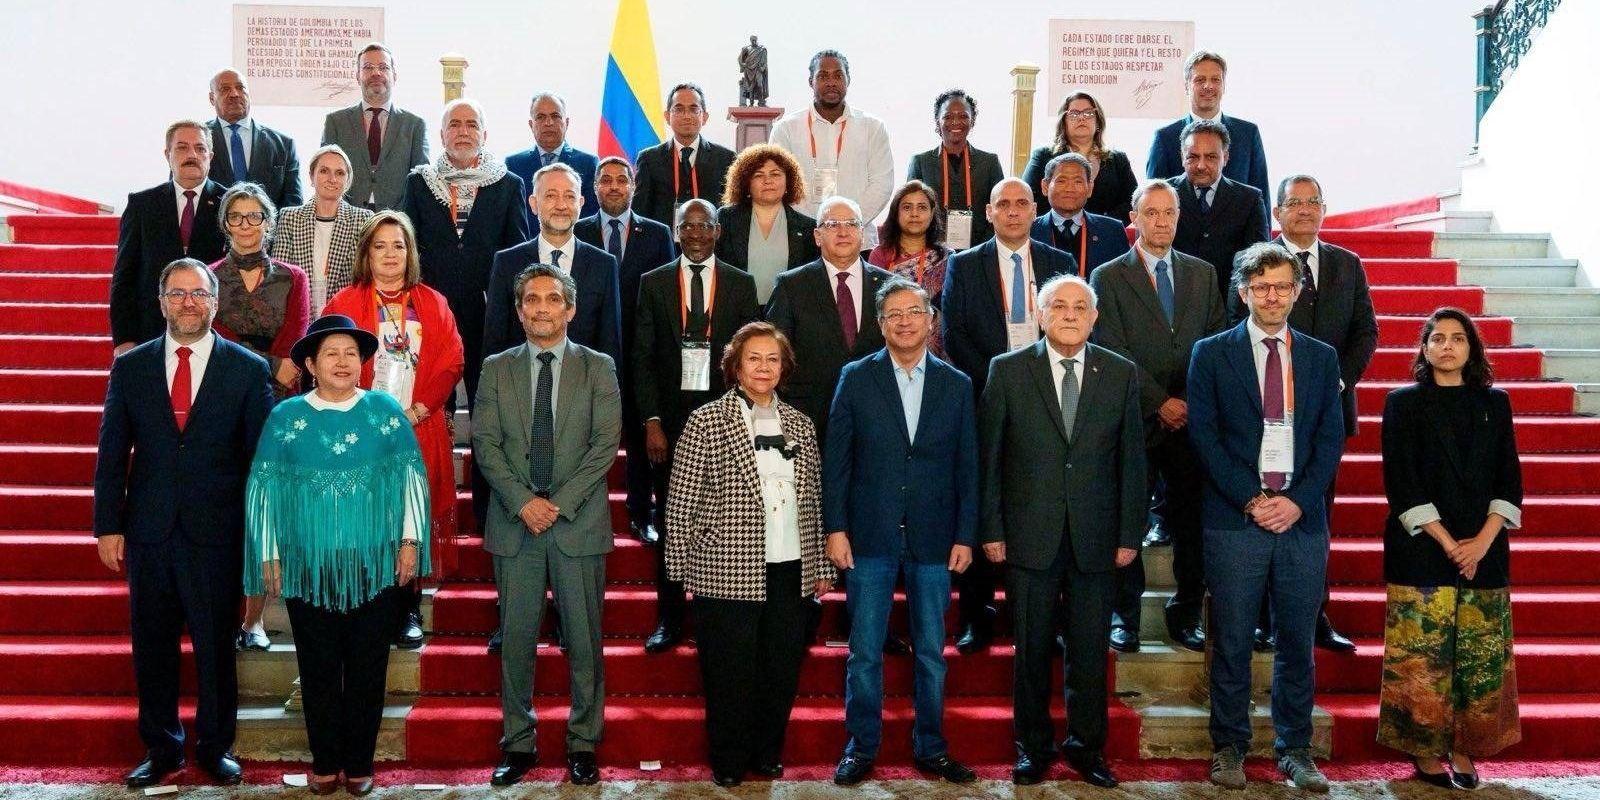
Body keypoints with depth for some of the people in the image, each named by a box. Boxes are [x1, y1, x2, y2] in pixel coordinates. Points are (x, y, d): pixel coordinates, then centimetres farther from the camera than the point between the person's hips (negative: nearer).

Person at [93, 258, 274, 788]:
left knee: (216, 645, 6)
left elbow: (260, 458, 0)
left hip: (217, 532, -2)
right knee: (152, 645, 11)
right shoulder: (130, 367, 6)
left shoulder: (248, 370, 0)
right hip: (148, 531, 2)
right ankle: (161, 749, 26)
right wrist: (108, 526, 1)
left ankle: (216, 747, 23)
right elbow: (112, 455, 7)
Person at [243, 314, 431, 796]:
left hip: (376, 566, 0)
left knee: (367, 669, 8)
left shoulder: (386, 411, 3)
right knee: (318, 670, 8)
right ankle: (325, 761, 23)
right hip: (308, 569, 0)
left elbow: (411, 476, 4)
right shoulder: (285, 418, 1)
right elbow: (263, 488, 2)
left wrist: (410, 541, -1)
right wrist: (269, 556, -1)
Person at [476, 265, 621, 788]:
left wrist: (560, 502, -12)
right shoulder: (496, 368, 9)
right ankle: (519, 743, 17)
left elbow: (605, 444, -4)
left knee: (583, 638, 4)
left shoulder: (598, 368, 4)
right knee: (516, 638, 6)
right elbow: (485, 443, 2)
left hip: (579, 523, -1)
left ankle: (583, 744, 15)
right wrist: (523, 501, -11)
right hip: (515, 522, 1)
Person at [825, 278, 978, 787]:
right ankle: (861, 747, 18)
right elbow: (836, 460, 0)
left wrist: (965, 536, 1)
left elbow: (967, 468, 6)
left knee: (931, 652, 10)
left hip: (933, 541, 2)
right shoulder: (856, 378, 1)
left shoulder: (956, 385, 5)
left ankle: (930, 748, 23)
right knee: (864, 651, 4)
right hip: (870, 537, -1)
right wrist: (835, 529, -6)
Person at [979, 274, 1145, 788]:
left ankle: (1086, 745, 26)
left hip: (1094, 539, 1)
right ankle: (1033, 746, 24)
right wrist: (990, 530, -4)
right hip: (1029, 535, -1)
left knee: (1090, 650, 9)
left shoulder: (1122, 375, 4)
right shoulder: (1007, 371, -1)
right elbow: (988, 457, -1)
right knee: (1032, 650, 9)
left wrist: (1130, 534, 2)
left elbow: (1132, 461, 5)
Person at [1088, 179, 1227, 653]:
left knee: (1191, 522, 5)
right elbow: (1114, 353, -5)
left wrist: (1192, 402, -4)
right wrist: (1160, 402, -10)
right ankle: (1124, 616, 12)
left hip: (1191, 418, 3)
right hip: (1136, 420, -3)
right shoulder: (1108, 277, 3)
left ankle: (1186, 616, 16)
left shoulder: (1203, 274, 14)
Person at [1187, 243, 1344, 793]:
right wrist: (1251, 499, -11)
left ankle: (1294, 748, 20)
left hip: (1303, 520, 2)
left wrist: (1297, 501, -7)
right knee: (1231, 642, 2)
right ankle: (1229, 747, 14)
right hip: (1233, 520, -2)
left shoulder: (1321, 358, 12)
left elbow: (1331, 439, 7)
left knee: (1297, 641, 8)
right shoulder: (1211, 354, 4)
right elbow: (1205, 437, -2)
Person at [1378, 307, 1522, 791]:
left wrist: (1484, 540, -8)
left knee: (1480, 655, 2)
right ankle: (1424, 751, 8)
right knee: (1422, 655, -3)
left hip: (1484, 550, 3)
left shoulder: (1494, 403, 10)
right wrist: (1448, 543, -11)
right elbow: (1401, 482, -5)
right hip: (1422, 550, -3)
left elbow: (1509, 479, 6)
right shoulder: (1403, 403, 2)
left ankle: (1464, 751, 12)